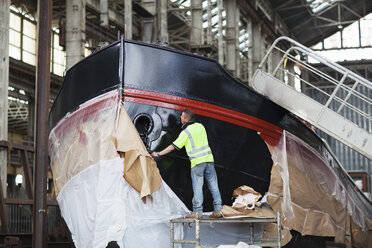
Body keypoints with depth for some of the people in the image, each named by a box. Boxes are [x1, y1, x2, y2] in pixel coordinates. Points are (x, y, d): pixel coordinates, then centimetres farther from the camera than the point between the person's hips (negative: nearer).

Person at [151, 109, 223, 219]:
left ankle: (197, 212, -4)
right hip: (209, 158, 6)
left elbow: (173, 147, -4)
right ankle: (218, 210, 6)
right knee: (213, 186, 6)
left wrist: (158, 154, 4)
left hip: (197, 161, -5)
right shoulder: (200, 126, 12)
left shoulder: (185, 132, -5)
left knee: (197, 187, -3)